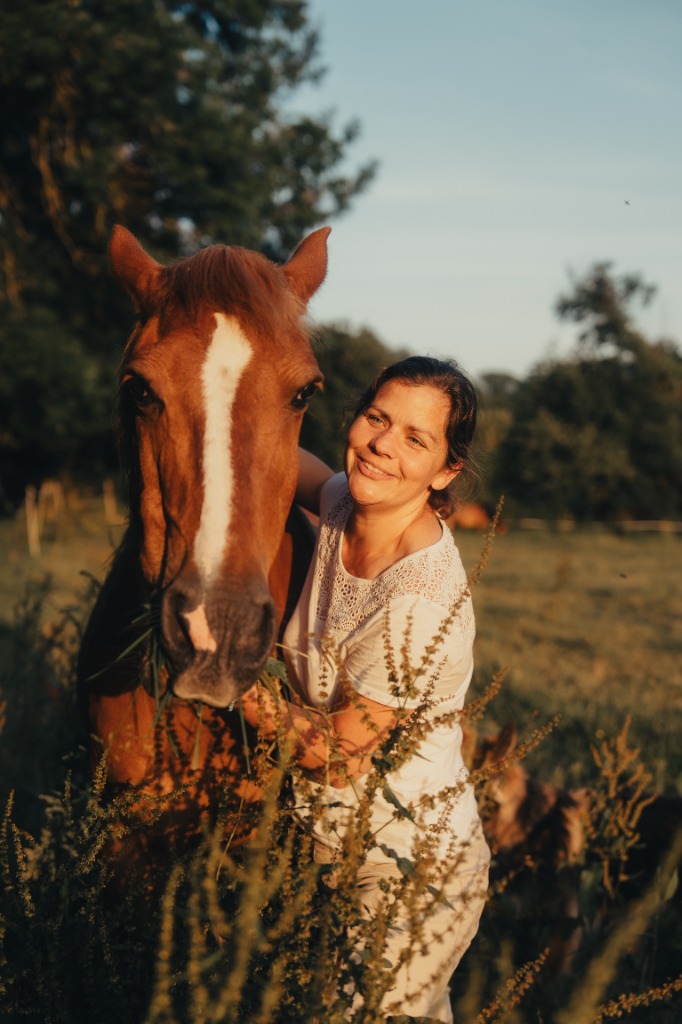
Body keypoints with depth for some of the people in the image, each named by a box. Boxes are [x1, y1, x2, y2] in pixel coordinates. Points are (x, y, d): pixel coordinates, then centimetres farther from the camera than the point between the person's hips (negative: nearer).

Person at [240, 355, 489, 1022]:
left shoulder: (423, 603, -30)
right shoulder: (345, 505, -8)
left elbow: (340, 756, -21)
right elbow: (303, 469, 18)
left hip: (405, 872, -8)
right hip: (334, 839, 8)